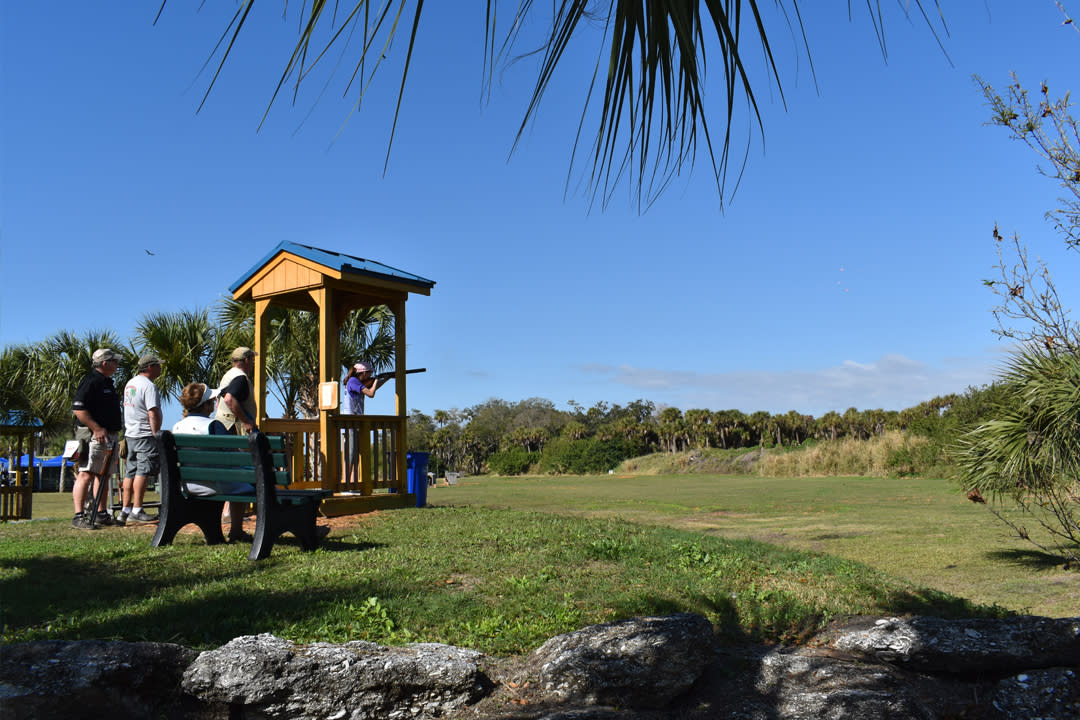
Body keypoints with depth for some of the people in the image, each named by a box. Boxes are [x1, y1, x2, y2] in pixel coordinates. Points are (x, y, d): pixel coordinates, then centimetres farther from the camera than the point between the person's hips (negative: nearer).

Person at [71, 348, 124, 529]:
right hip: (93, 436, -10)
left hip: (109, 437, 10)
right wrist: (97, 429, -23)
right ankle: (78, 516, -14)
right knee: (86, 474, -12)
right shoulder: (90, 382, -11)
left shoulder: (108, 383, 20)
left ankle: (102, 514, 19)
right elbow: (78, 409, -19)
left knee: (103, 475, 13)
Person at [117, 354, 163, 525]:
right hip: (145, 434, -9)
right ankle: (136, 511, -8)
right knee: (143, 470, -8)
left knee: (131, 471, 12)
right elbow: (153, 413, -21)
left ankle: (125, 510, 16)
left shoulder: (130, 383, 17)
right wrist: (156, 434, -19)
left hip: (130, 434, 10)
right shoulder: (149, 386, -14)